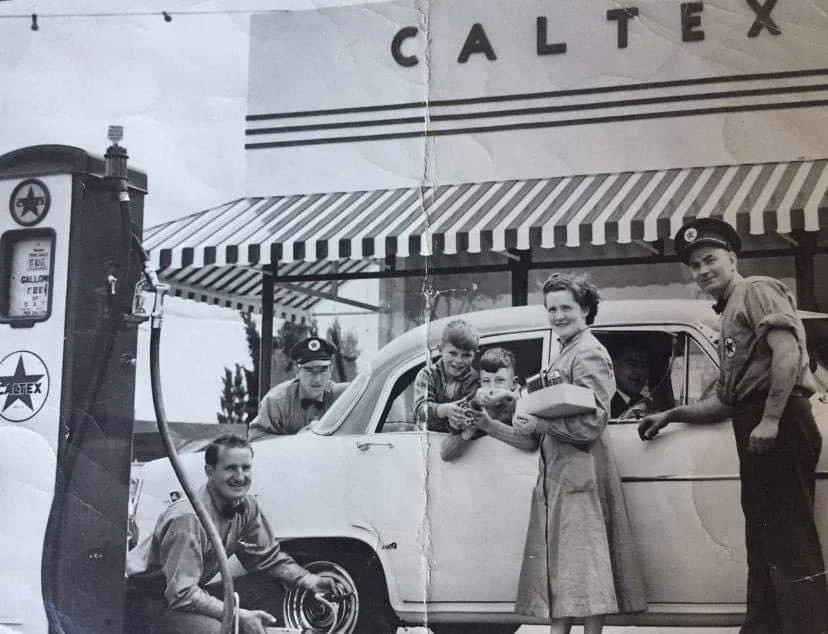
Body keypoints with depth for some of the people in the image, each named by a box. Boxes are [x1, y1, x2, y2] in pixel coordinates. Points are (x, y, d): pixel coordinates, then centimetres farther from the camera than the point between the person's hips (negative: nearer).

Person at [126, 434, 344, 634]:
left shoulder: (246, 506, -4)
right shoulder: (188, 519, -30)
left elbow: (268, 557, 8)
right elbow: (181, 594, -32)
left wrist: (309, 580, -8)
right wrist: (239, 616, -32)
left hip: (192, 591, 8)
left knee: (270, 588, -5)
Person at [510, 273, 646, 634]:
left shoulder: (589, 354, -11)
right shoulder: (565, 353, 19)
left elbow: (591, 424, -19)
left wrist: (539, 424, -17)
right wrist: (527, 413, 6)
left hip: (580, 472, -10)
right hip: (557, 470, 10)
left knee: (583, 561, -7)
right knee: (559, 563, 10)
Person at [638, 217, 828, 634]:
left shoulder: (758, 291, 0)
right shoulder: (729, 318, 27)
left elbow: (787, 352, -17)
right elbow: (724, 401, 30)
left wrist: (770, 420, -24)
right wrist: (669, 415, 28)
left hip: (779, 426, -10)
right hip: (754, 432, 10)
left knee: (790, 539, -13)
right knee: (763, 540, 12)